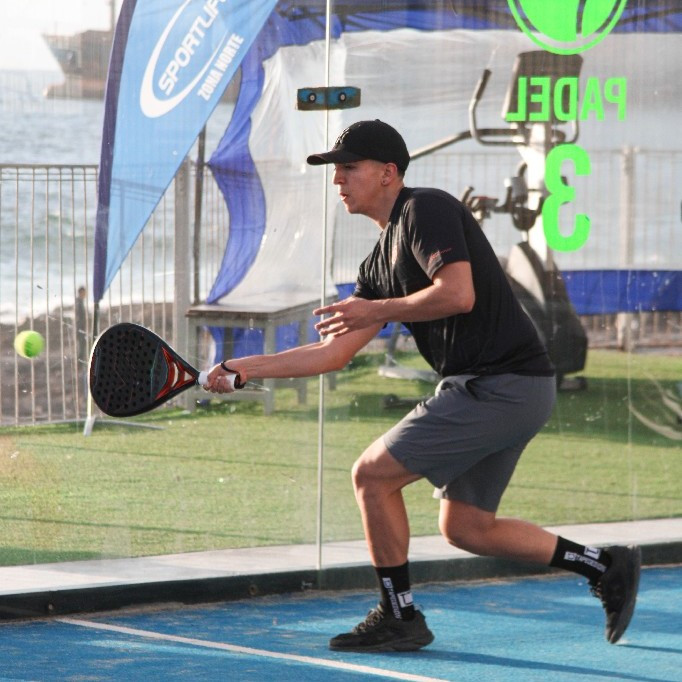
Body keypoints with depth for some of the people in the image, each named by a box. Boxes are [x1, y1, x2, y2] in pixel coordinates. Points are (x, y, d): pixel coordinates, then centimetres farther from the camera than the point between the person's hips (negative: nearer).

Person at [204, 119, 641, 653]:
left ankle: (399, 618, 5)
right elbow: (335, 351, 20)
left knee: (373, 474, -6)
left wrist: (376, 311, -11)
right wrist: (245, 368, 16)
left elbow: (458, 294, -23)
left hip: (499, 384, -10)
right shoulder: (381, 262, 20)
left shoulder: (426, 209, -8)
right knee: (464, 526, 15)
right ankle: (606, 566, 21)